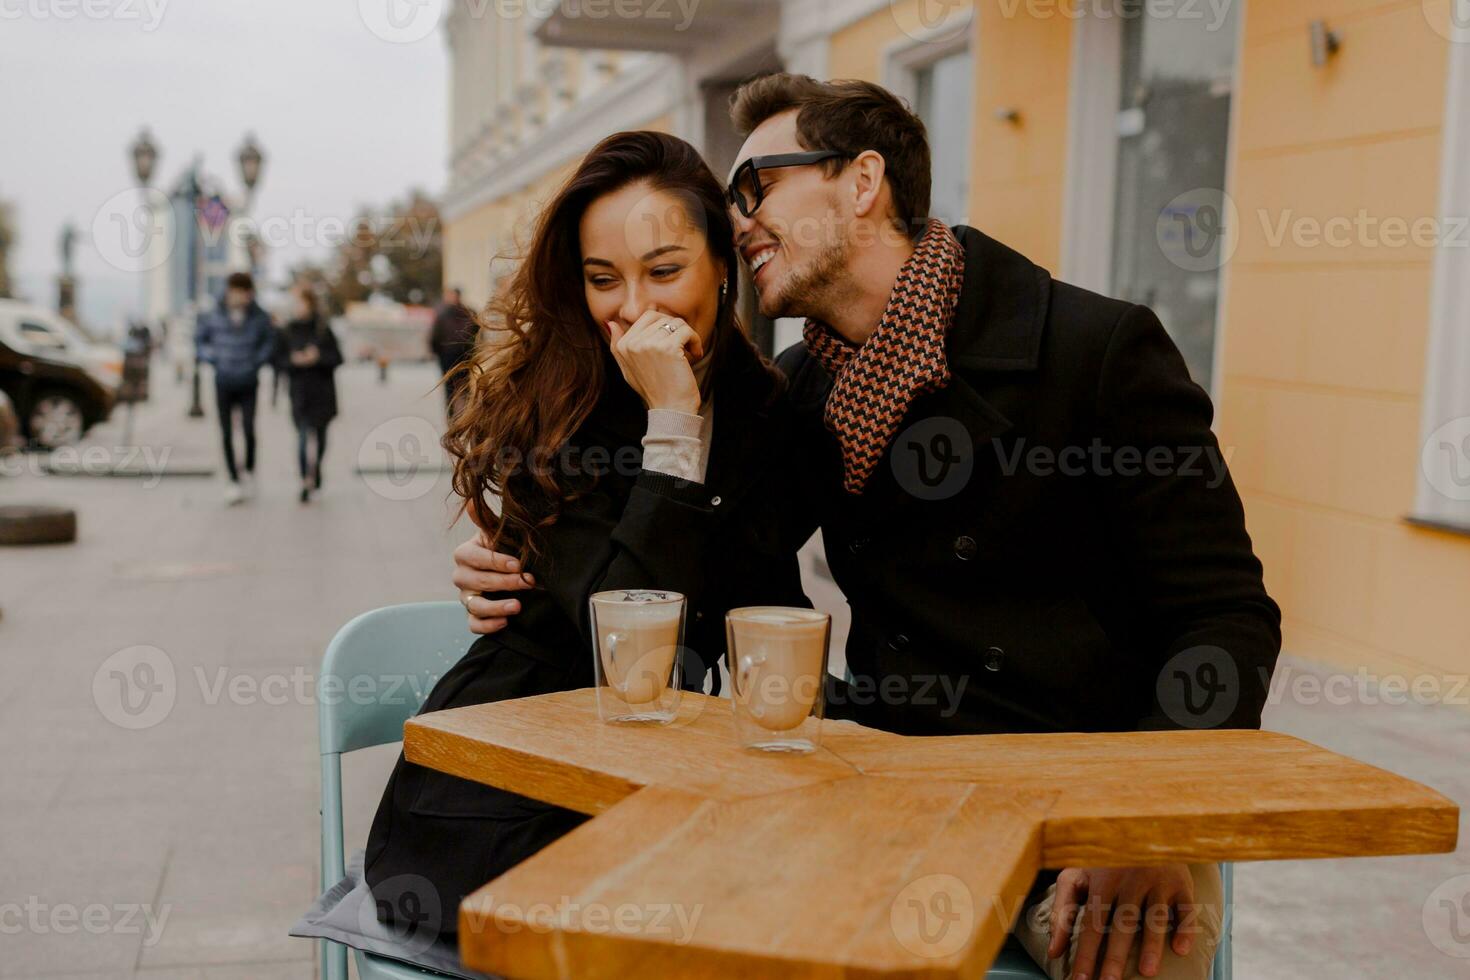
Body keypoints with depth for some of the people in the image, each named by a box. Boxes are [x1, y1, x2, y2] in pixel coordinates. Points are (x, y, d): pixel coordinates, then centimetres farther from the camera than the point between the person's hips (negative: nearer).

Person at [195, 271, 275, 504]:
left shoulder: (259, 318, -6)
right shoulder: (214, 317, -7)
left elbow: (269, 341, 11)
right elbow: (199, 339, 10)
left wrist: (258, 361, 0)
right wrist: (213, 360, 0)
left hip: (248, 383, 0)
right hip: (223, 383, 1)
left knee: (249, 429, -9)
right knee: (227, 434, 1)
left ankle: (249, 470, 16)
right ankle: (234, 481, 10)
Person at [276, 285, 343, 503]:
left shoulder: (323, 329, 0)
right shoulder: (286, 331, 3)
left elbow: (337, 358, 0)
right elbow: (279, 361, 4)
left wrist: (318, 357, -17)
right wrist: (294, 360, -15)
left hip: (321, 391, 0)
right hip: (299, 392, 0)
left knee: (318, 435, 9)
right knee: (304, 435, -10)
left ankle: (312, 477, 27)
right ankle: (308, 478, -7)